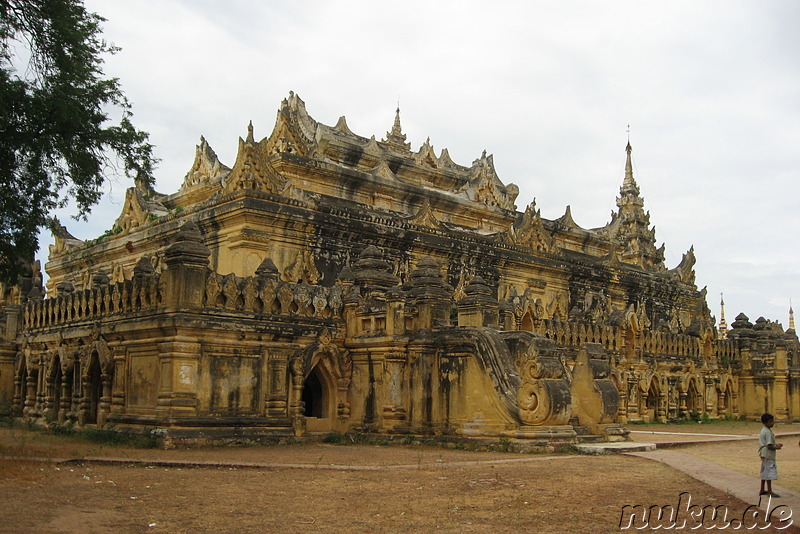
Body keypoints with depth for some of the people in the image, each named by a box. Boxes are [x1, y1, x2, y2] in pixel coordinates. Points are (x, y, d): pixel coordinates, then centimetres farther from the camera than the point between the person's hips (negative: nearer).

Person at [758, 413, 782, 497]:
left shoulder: (764, 430, 12)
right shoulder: (768, 432, -19)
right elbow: (769, 446, -22)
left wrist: (775, 445, 13)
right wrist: (776, 447, -6)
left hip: (764, 455, 10)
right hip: (768, 455, -10)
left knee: (764, 473, 16)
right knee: (769, 473, -6)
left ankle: (762, 490, 23)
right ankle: (770, 491, -4)